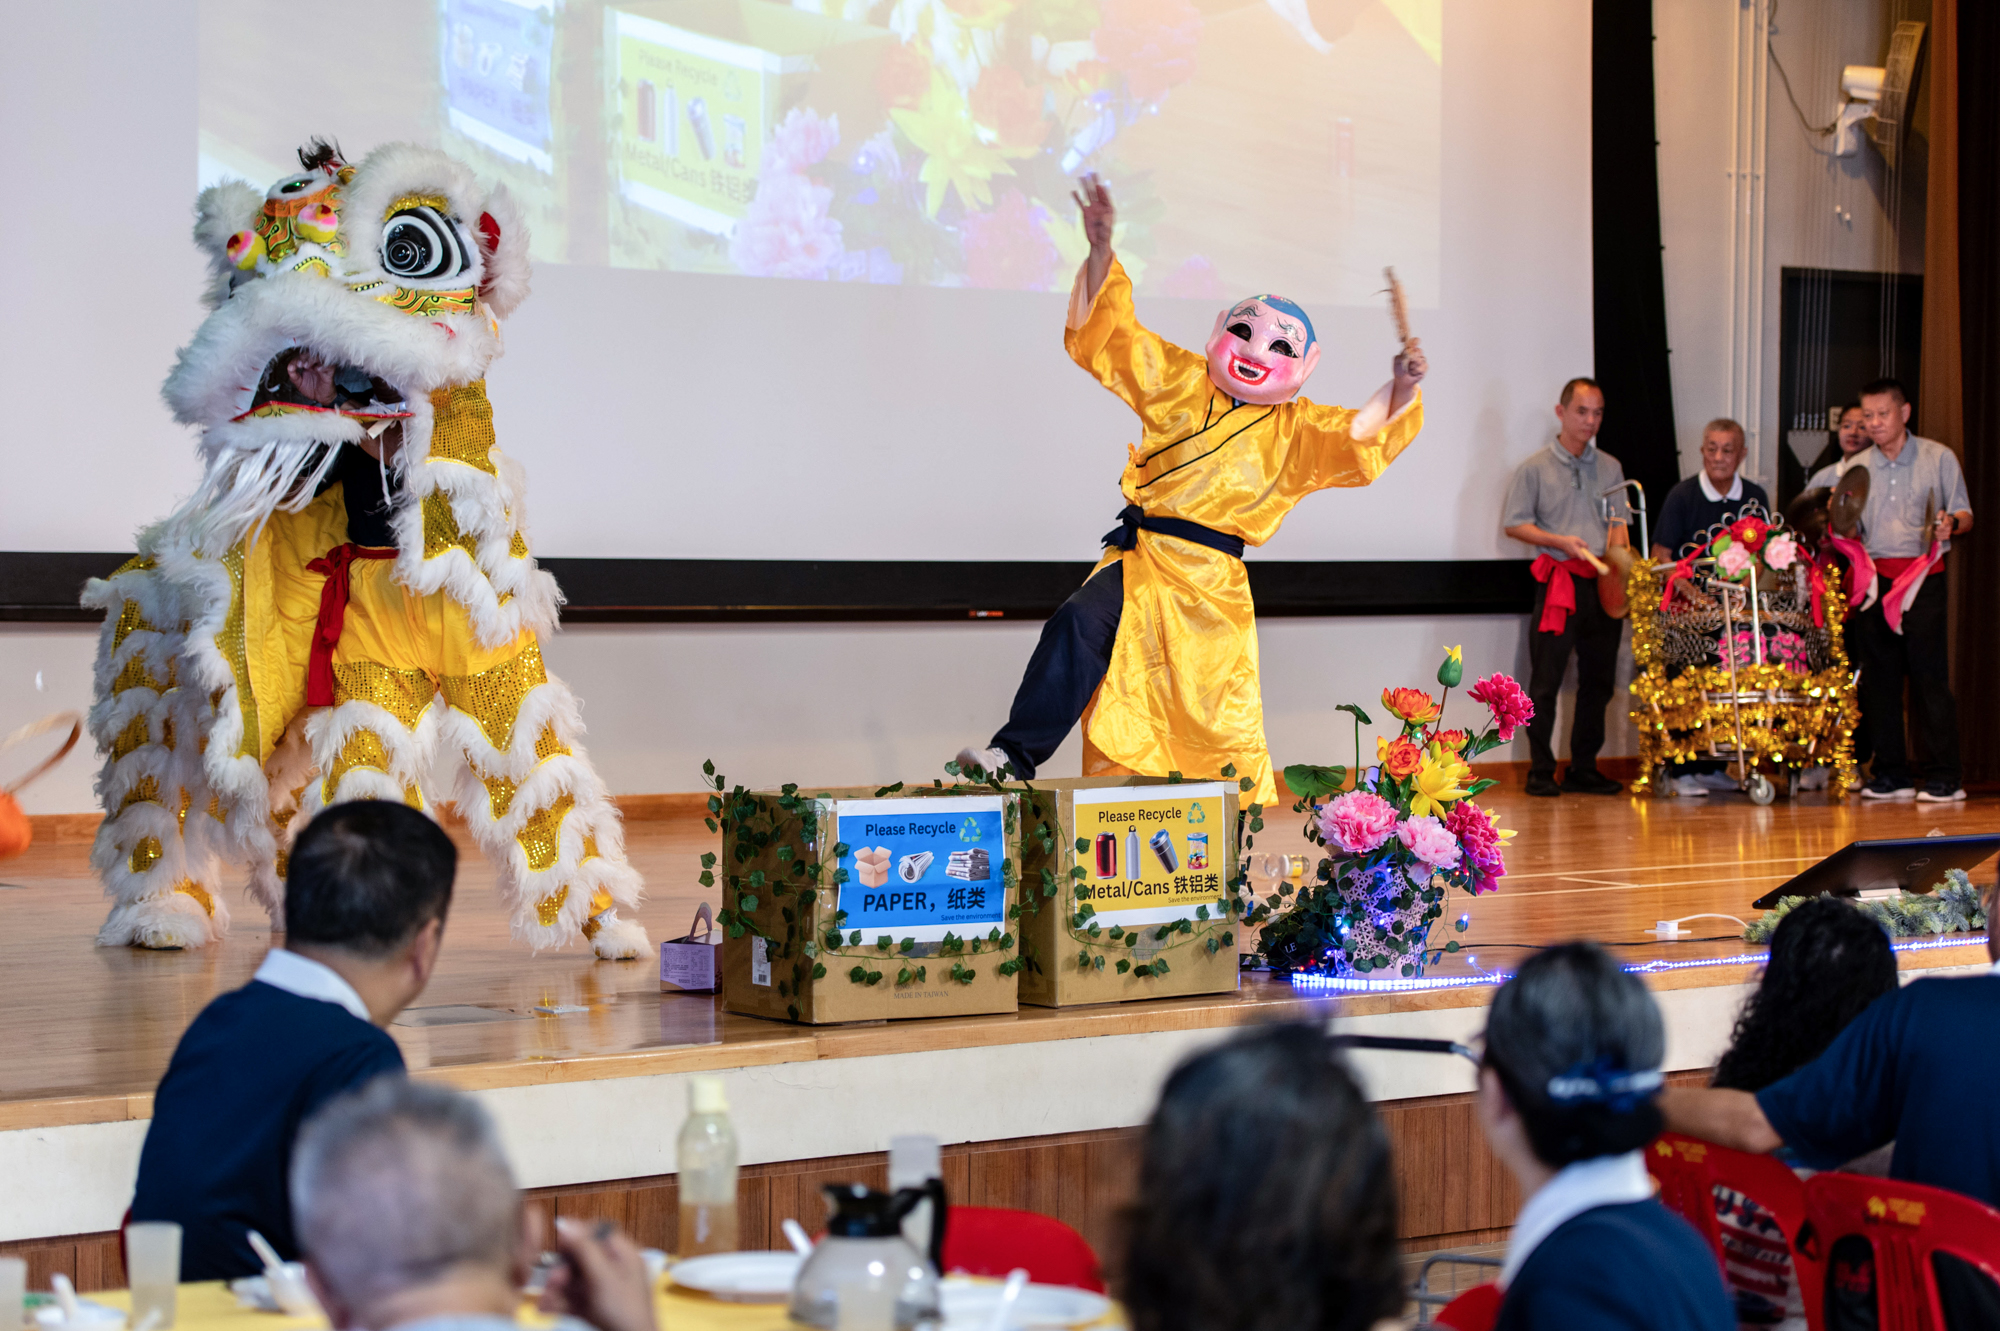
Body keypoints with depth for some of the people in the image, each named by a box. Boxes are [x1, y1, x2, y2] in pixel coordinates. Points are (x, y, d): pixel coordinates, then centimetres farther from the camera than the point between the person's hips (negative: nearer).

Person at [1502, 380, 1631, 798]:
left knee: (1598, 680, 6)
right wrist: (1560, 541, -13)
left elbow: (1618, 522, 15)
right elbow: (1515, 524, 0)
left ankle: (1583, 769, 14)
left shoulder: (1610, 468, 14)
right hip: (1558, 580, -4)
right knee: (1546, 680, -6)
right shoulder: (1537, 468, 2)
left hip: (1602, 582, 4)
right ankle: (1541, 771, 0)